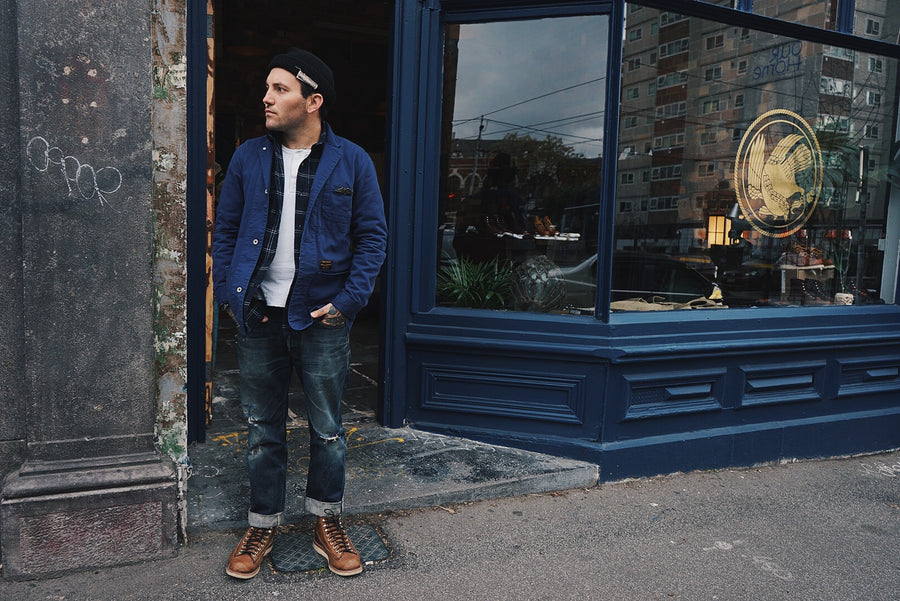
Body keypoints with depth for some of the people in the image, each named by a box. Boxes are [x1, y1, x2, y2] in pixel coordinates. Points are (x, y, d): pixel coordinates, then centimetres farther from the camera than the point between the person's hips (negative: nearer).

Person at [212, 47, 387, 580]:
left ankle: (328, 523, 30)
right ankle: (263, 526, 30)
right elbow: (226, 229, 10)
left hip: (321, 316, -2)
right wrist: (229, 294, 0)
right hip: (258, 316, 2)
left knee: (327, 427, 9)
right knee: (263, 429, 12)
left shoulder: (352, 161, -2)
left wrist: (348, 301, -10)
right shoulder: (249, 157, 6)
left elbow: (372, 236, -2)